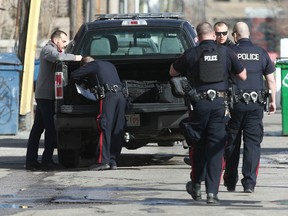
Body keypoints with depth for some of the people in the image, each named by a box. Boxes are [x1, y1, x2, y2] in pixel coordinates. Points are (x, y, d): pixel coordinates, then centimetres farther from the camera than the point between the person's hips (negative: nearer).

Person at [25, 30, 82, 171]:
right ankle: (47, 160, -7)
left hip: (42, 95, 10)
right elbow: (57, 57, -31)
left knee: (37, 128, 7)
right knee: (51, 128, -8)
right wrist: (74, 58, -23)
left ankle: (31, 161, 6)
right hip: (46, 95, -10)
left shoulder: (53, 50, 24)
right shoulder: (48, 50, -11)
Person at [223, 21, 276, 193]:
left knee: (232, 143, 11)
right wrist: (273, 101, 14)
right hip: (256, 104, 1)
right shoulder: (261, 53, 4)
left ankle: (230, 182, 18)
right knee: (253, 143, 2)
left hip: (235, 102, -1)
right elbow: (271, 80, 6)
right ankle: (249, 182, -7)